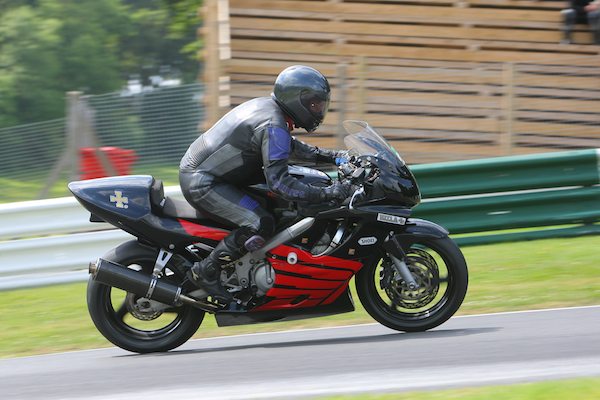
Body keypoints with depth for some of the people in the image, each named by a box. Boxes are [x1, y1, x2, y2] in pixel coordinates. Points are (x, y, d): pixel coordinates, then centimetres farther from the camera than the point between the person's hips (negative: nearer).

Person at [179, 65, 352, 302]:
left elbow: (290, 147, 29)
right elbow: (278, 182, -26)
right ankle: (206, 272, -10)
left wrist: (331, 156, 22)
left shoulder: (265, 106, 11)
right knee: (260, 225, -22)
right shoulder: (273, 126, -20)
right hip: (203, 183, -11)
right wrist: (326, 194, -27)